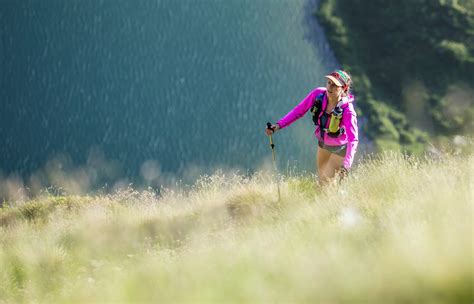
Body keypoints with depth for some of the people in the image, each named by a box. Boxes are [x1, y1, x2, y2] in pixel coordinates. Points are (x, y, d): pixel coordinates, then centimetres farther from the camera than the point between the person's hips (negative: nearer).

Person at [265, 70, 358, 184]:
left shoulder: (347, 110, -37)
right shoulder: (318, 94, -25)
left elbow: (353, 140, -40)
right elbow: (299, 111, -14)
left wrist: (346, 165, -53)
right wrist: (278, 125, -26)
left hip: (340, 148, -5)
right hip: (323, 143, 5)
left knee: (329, 180, 2)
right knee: (321, 178, 22)